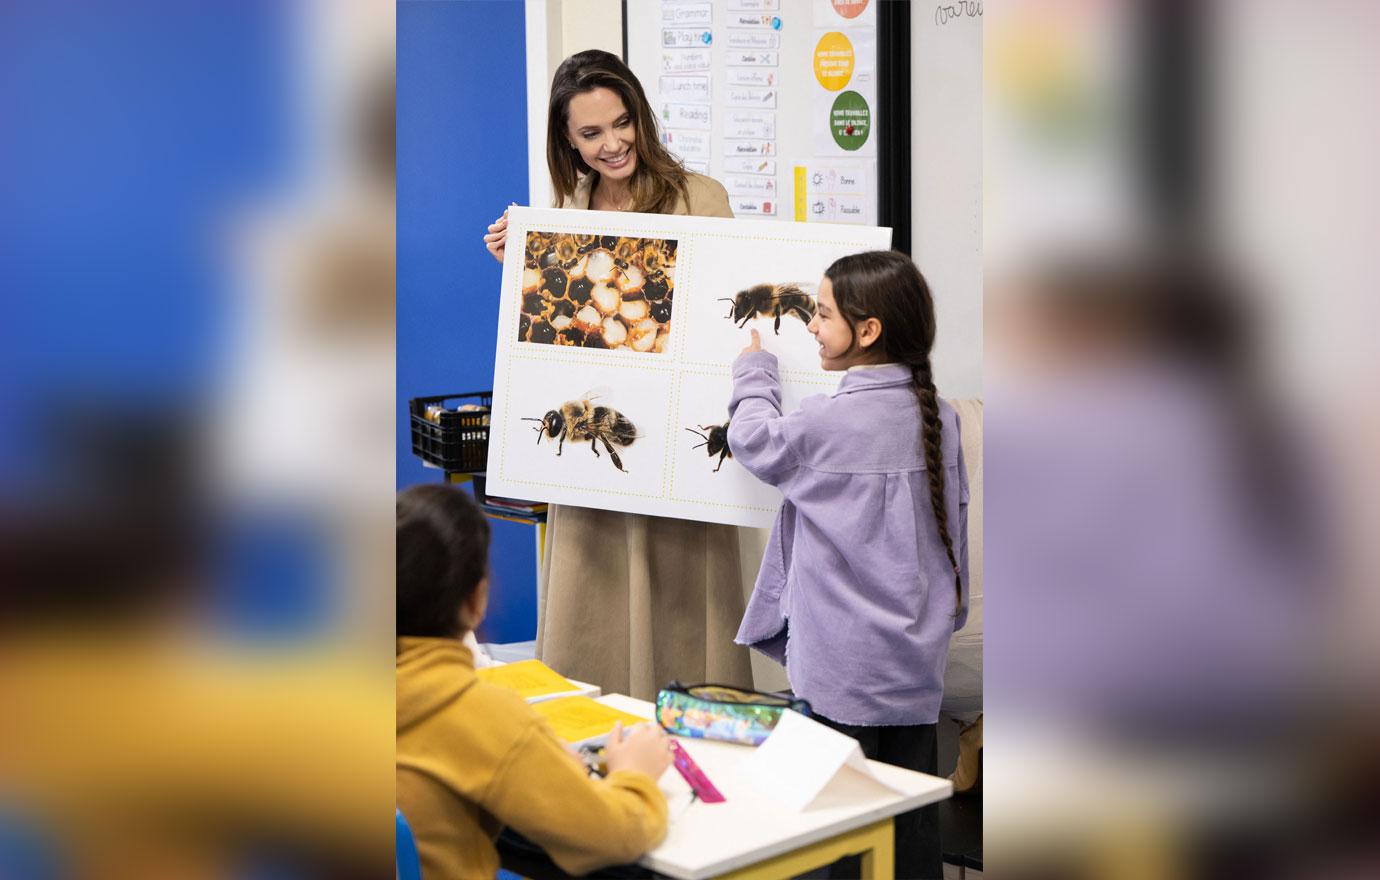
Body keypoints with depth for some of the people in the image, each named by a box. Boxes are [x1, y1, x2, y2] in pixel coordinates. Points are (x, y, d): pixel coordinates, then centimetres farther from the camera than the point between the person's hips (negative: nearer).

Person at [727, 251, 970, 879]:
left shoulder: (828, 423, -17)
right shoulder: (942, 420, 3)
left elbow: (756, 441, 3)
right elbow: (954, 525, 12)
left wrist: (753, 369, 20)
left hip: (843, 659, -7)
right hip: (918, 660, 7)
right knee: (912, 806, 13)